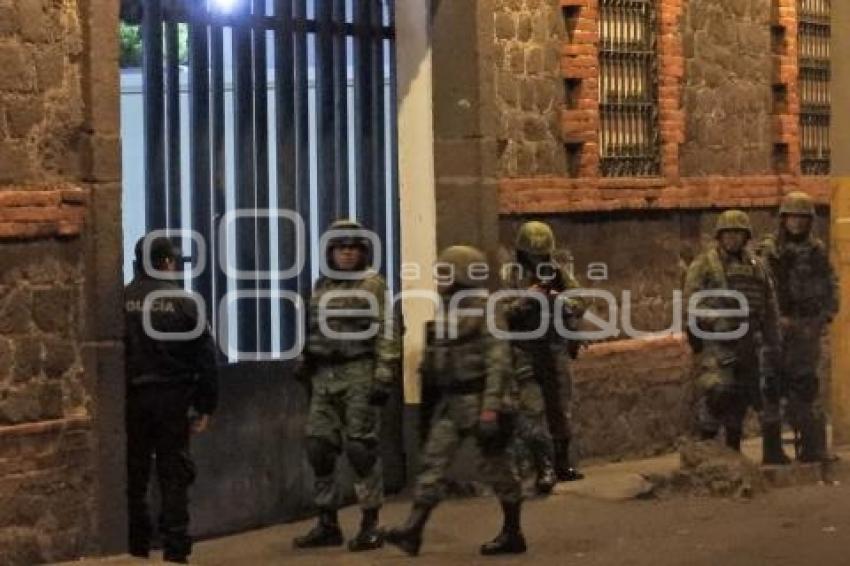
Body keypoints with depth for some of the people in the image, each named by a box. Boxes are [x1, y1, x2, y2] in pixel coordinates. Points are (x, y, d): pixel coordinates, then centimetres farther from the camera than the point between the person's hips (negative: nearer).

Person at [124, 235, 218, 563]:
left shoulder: (120, 302, -3)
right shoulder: (183, 302, -2)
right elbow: (205, 357, -2)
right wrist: (205, 406, 4)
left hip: (130, 398, 1)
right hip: (172, 399, -1)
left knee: (133, 475, 9)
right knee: (174, 475, 5)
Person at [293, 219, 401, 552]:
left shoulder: (372, 285, -3)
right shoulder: (321, 287, 16)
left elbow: (386, 334, -10)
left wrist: (384, 377, -17)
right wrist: (305, 370, 15)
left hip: (358, 375, -6)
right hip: (324, 377, 6)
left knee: (360, 448, -6)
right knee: (319, 448, 4)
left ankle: (370, 527, 0)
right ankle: (327, 524, 12)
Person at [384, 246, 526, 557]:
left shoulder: (484, 312, -13)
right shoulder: (445, 313, 13)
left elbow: (498, 363, -19)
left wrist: (491, 408, -25)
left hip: (478, 401, -8)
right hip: (450, 403, 8)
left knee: (497, 466, 3)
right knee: (433, 462, -1)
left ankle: (513, 534, 14)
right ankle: (413, 531, -6)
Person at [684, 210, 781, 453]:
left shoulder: (756, 266, 14)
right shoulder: (704, 264, -1)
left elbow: (770, 307, 17)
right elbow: (693, 300, -10)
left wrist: (773, 343, 13)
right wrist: (716, 322, -23)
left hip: (748, 342, 5)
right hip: (717, 341, -5)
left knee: (740, 396, 9)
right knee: (716, 390, -18)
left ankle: (733, 451, 18)